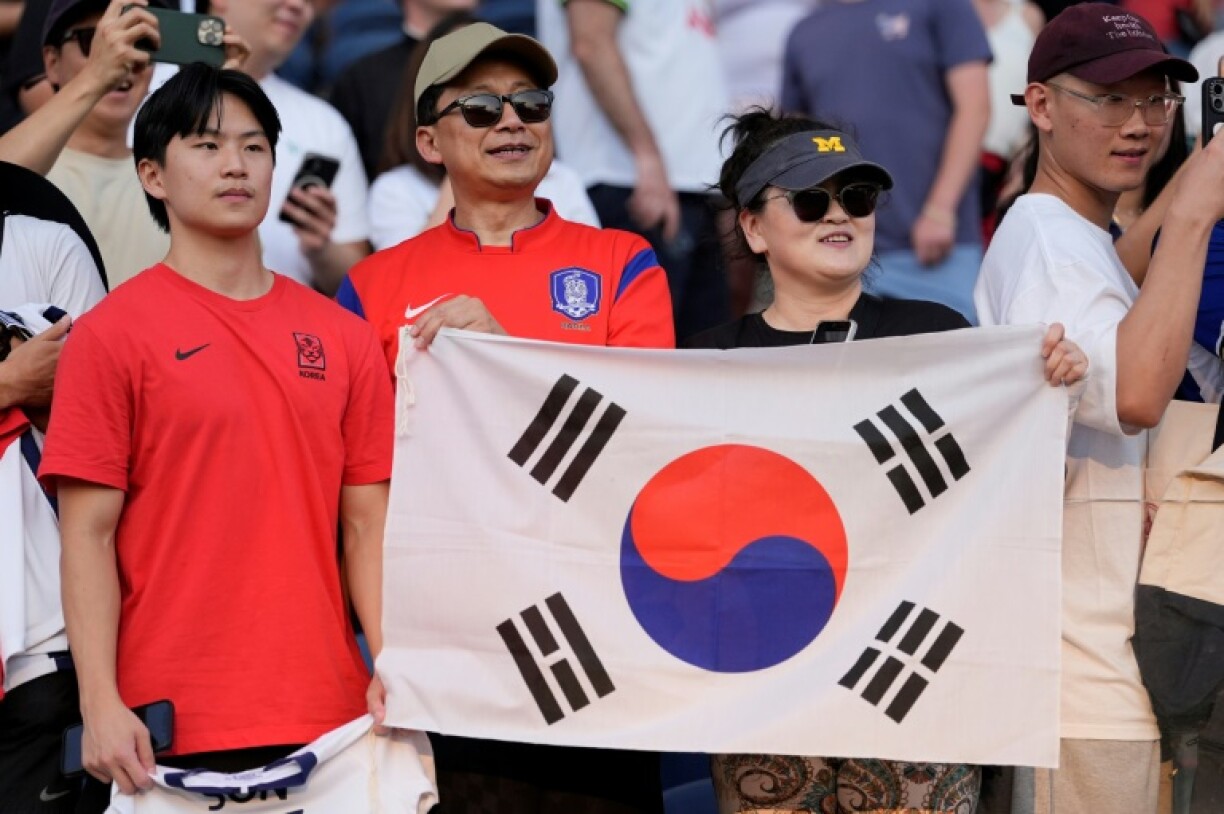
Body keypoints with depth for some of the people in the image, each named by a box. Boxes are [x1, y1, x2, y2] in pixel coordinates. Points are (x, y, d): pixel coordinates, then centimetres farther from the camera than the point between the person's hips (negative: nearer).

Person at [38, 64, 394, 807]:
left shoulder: (342, 337, 11)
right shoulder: (111, 335, 0)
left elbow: (368, 524, 10)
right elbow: (89, 533, -4)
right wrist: (101, 702, -11)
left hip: (328, 714, 3)